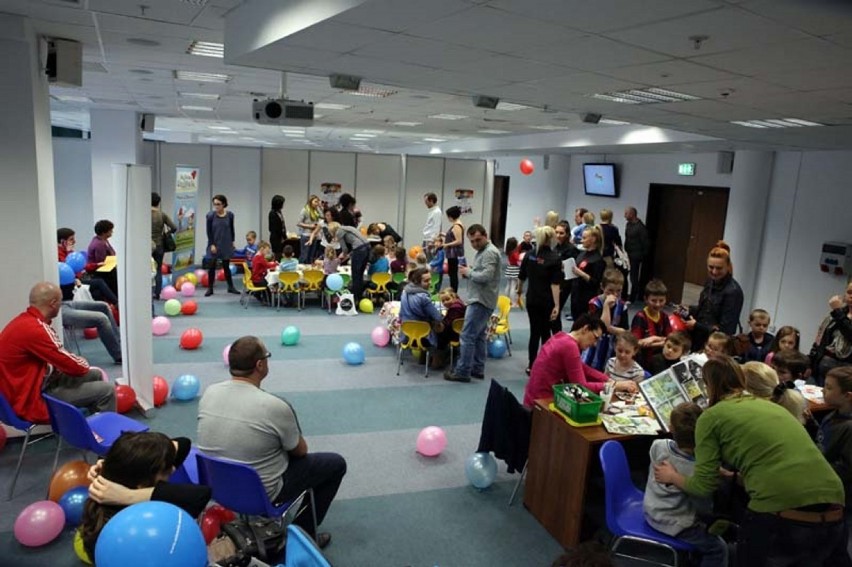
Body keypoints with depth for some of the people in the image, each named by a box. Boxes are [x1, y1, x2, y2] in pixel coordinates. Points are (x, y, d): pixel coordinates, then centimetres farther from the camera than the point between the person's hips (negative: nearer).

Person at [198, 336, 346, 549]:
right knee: (336, 463, 10)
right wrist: (295, 442, 14)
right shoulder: (275, 406, -28)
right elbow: (300, 451, -10)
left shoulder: (209, 393, -10)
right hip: (260, 494, -6)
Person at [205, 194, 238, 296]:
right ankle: (210, 288, 12)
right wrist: (212, 244, -10)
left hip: (226, 244, 1)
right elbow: (209, 231, -6)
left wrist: (232, 241, 10)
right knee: (212, 266, 3)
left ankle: (231, 287, 19)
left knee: (226, 266, 8)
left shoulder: (230, 215, -3)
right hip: (214, 244, -1)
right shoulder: (210, 215, -9)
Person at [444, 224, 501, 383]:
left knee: (468, 336, -8)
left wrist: (468, 272, -13)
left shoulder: (490, 252, -16)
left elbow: (486, 276, -26)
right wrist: (468, 271, 2)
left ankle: (462, 372, -3)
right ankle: (477, 369, 21)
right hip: (479, 299, 11)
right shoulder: (481, 251, 17)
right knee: (478, 335, 14)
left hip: (481, 300, -11)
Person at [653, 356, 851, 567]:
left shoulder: (711, 417, 2)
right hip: (833, 513, 5)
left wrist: (672, 477, 25)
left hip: (780, 516, -5)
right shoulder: (772, 406, 20)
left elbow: (704, 485, 5)